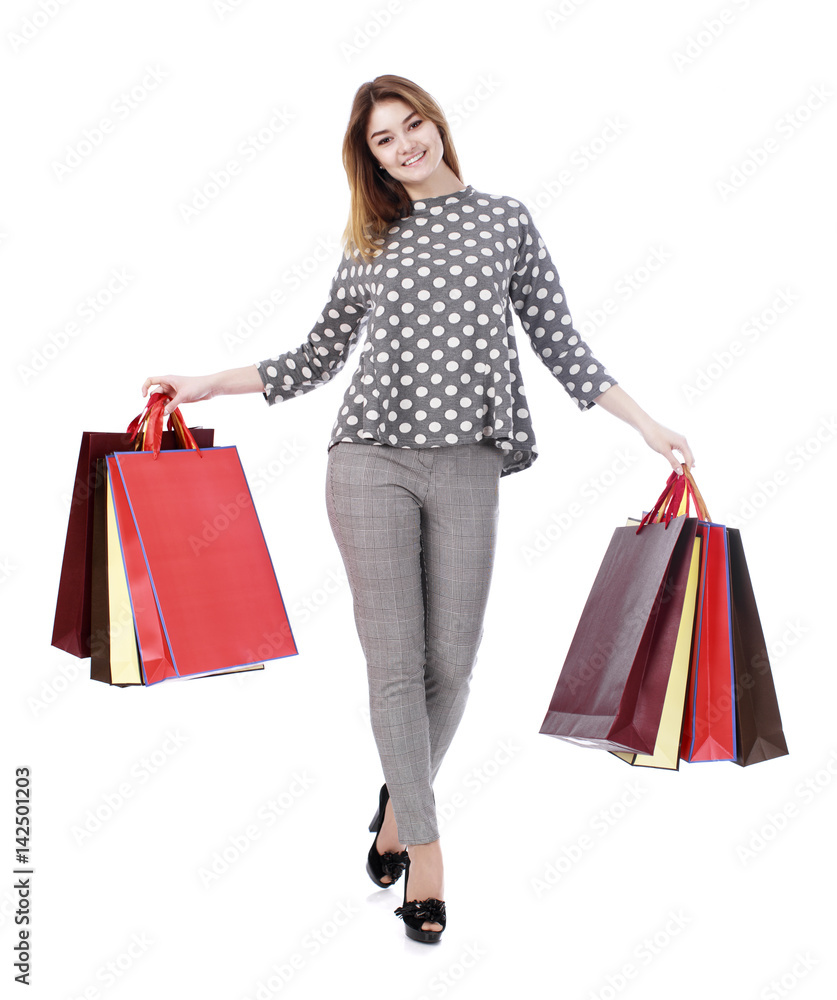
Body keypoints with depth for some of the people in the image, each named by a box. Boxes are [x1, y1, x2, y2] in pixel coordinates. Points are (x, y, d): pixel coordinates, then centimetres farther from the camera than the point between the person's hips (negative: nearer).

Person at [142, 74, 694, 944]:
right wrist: (206, 385, 17)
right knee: (394, 659, -2)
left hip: (465, 463, 0)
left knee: (451, 661, 1)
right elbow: (316, 359, 19)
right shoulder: (369, 244, 13)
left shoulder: (505, 219, 11)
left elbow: (558, 341, 10)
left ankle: (400, 801, 27)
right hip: (371, 458, 1)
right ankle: (425, 846, 9)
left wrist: (646, 424, 4)